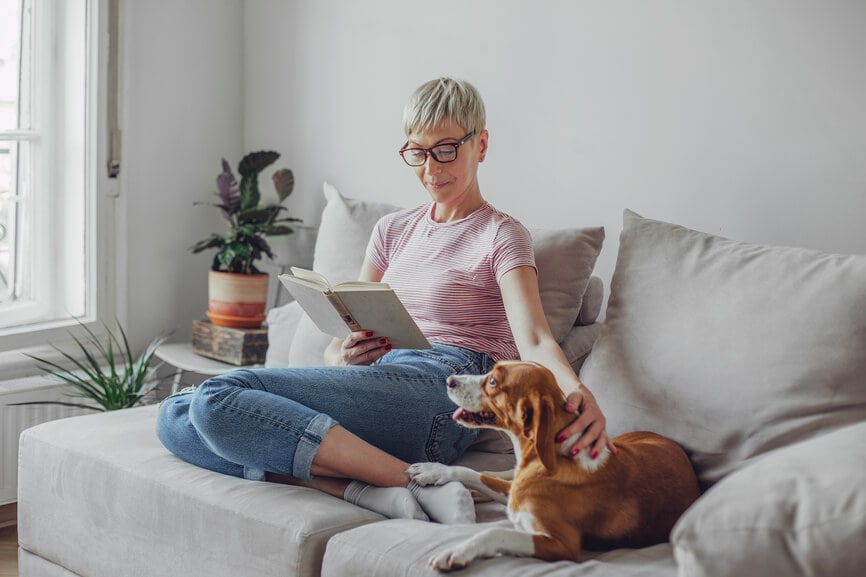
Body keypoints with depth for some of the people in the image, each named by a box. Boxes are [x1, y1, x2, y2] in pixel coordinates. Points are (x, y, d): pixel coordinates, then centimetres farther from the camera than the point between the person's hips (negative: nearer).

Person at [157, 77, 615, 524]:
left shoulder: (502, 236, 7)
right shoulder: (393, 230, 25)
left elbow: (534, 340, -10)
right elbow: (347, 332, 23)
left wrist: (578, 393, -33)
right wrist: (337, 358, -3)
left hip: (438, 392, -7)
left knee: (221, 397, -26)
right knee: (176, 416, -14)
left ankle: (413, 481, -27)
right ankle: (367, 491, -29)